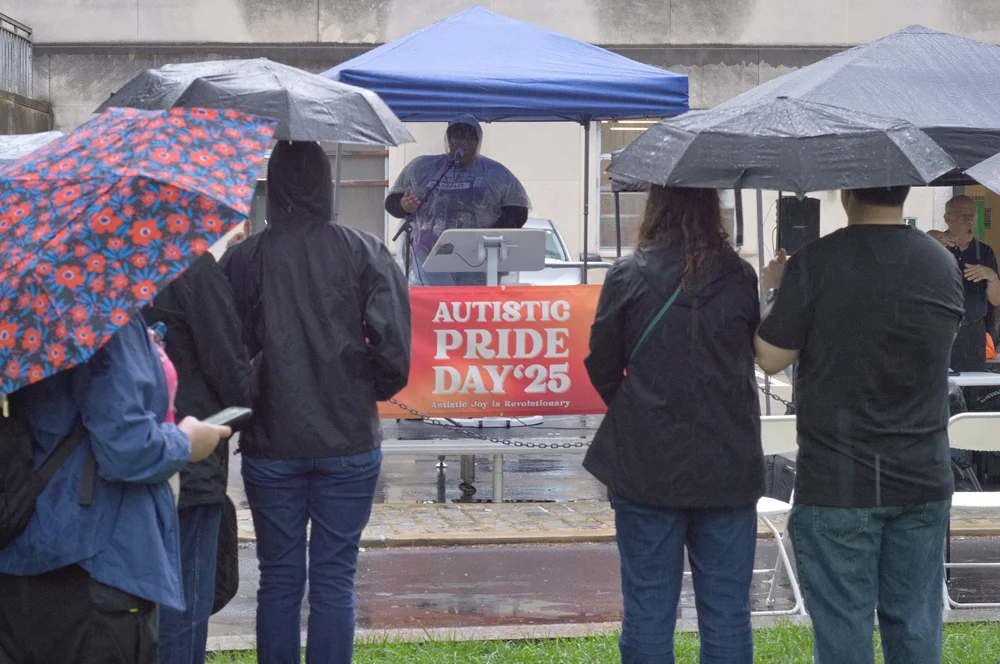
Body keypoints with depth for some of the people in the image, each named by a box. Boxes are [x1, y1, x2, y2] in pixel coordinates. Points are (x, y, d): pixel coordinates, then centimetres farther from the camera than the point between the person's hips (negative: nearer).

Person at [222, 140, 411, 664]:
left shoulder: (243, 258, -4)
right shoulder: (366, 253, -5)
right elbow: (394, 349, -9)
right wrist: (369, 393, 10)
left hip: (270, 444, 0)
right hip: (350, 442, 0)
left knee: (278, 579, 10)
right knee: (334, 579, 6)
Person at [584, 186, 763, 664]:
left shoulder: (628, 276, -7)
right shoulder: (740, 277, -2)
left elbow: (601, 366, 1)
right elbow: (759, 353, 9)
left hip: (648, 464, -1)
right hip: (728, 465, 2)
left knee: (648, 611, 6)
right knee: (727, 612, 9)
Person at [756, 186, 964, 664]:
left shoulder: (814, 263, -14)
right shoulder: (944, 265, 2)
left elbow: (770, 358, -9)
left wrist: (773, 292, 9)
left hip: (837, 484, -4)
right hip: (924, 480, 4)